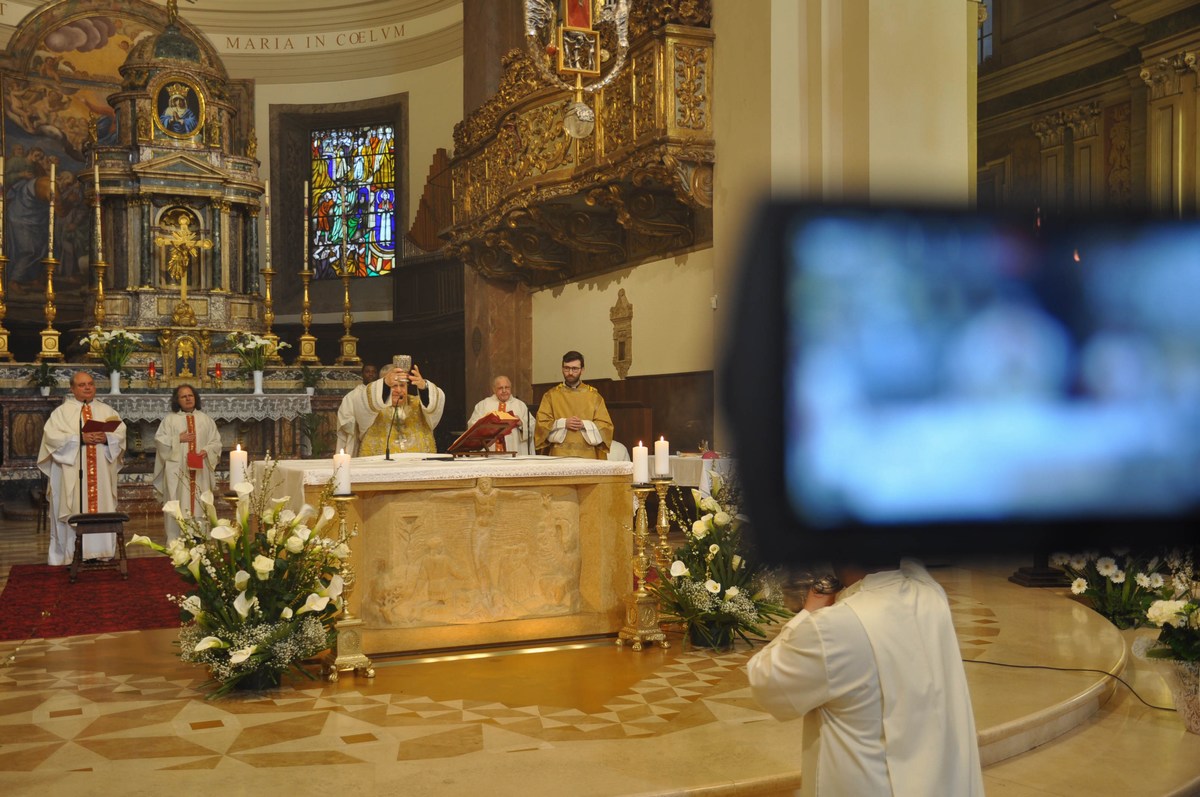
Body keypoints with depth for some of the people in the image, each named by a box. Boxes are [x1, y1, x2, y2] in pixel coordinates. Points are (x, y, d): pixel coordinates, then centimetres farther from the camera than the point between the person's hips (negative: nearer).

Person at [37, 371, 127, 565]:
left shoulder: (106, 410, 13)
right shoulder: (62, 411, 4)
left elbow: (121, 434, 5)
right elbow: (52, 436, -9)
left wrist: (106, 438, -15)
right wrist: (79, 438, -19)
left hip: (101, 474, 3)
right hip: (73, 475, -3)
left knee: (101, 510, 2)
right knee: (74, 513, -4)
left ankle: (100, 551, 7)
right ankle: (71, 554, 0)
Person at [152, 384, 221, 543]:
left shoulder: (205, 419, 11)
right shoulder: (170, 419, 5)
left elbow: (216, 441, 9)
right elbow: (159, 440, -1)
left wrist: (206, 450, -10)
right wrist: (178, 439, -11)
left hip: (200, 470, 2)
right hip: (177, 470, -2)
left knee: (200, 504, 2)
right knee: (178, 505, -4)